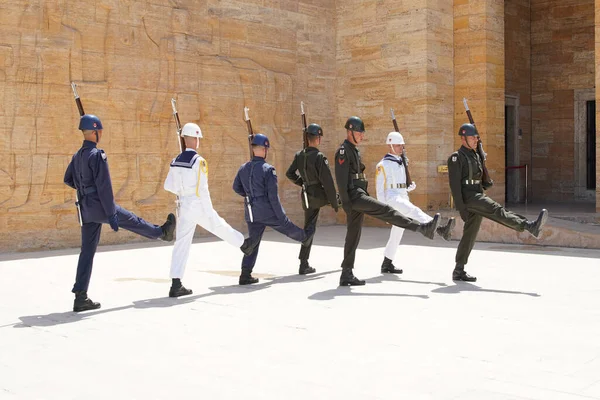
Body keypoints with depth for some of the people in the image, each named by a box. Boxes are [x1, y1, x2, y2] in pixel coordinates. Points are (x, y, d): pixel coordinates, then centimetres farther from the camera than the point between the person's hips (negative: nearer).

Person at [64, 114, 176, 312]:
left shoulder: (77, 156, 13)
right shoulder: (97, 155, -14)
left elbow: (68, 179, 26)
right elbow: (104, 186, -18)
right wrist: (111, 214, -18)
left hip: (85, 209, 9)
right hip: (99, 206, -9)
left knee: (88, 250, 8)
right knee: (133, 221, 15)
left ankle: (80, 297, 6)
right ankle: (162, 232, 41)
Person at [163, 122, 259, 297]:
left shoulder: (175, 161, 5)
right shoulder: (199, 161, -14)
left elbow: (168, 185, 12)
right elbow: (203, 190, -17)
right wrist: (210, 214, -13)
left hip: (183, 206, 5)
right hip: (199, 206, -5)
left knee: (181, 243, 5)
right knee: (220, 227, 19)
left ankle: (176, 284, 1)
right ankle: (243, 244, 45)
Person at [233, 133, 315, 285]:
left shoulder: (243, 168, 2)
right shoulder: (268, 169, -16)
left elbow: (236, 188, 13)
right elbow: (273, 196, -17)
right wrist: (281, 216, -11)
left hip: (251, 213, 5)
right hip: (268, 211, -5)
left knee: (253, 241, 11)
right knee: (287, 227, 22)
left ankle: (246, 274, 5)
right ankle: (304, 236, 51)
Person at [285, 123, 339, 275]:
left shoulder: (299, 155, 1)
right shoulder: (320, 157, -18)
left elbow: (289, 174, 12)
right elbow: (327, 181, -19)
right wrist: (334, 202, -12)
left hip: (307, 196, 5)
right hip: (320, 195, -5)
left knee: (309, 228, 13)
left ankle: (304, 264, 18)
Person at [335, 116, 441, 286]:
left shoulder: (354, 150, 21)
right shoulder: (343, 151, -10)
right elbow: (341, 179, -17)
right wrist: (346, 203, -22)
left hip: (358, 196, 10)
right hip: (354, 196, -10)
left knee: (353, 235, 8)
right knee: (386, 210, -16)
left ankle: (347, 275, 10)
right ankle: (423, 228, -20)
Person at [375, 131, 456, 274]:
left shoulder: (401, 163, 21)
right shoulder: (383, 165, -3)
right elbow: (380, 189, -7)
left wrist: (410, 186, 4)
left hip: (403, 199, 8)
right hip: (392, 199, -8)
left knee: (397, 233, 8)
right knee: (415, 211, -30)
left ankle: (387, 264, 16)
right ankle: (441, 230, -49)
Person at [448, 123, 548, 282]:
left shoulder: (476, 156, 21)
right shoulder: (456, 157, -6)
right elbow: (454, 184, -14)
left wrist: (487, 183, 8)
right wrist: (461, 208, -20)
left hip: (478, 197, 9)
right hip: (468, 198, -9)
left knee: (469, 236, 8)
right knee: (497, 211, -25)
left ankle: (458, 271, 13)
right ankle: (530, 226, -41)